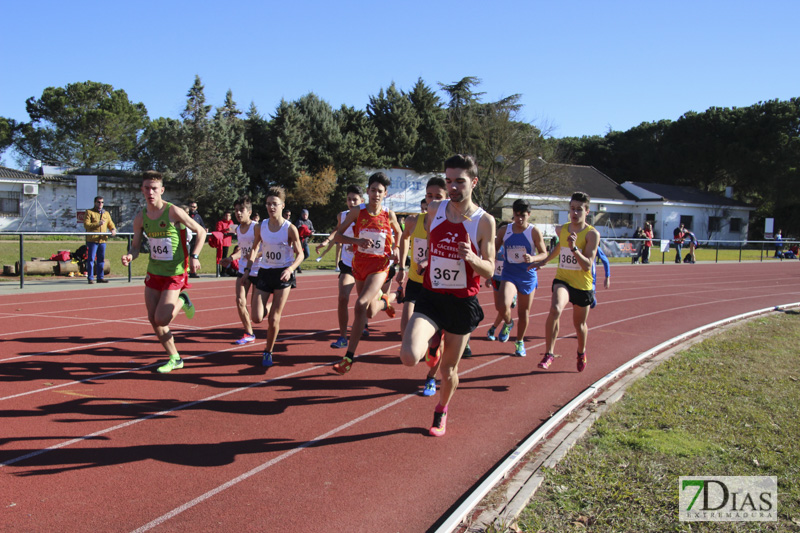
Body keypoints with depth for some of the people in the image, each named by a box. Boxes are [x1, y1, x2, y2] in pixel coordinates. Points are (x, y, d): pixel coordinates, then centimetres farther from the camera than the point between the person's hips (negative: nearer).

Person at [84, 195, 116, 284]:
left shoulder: (106, 213, 18)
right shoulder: (89, 212, 3)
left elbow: (110, 224, 16)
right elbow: (86, 225, -7)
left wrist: (113, 230, -7)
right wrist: (97, 224, -19)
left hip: (103, 240, 5)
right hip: (92, 239, -5)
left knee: (101, 260, 8)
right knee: (91, 259, -4)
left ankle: (100, 277, 14)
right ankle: (90, 278, 0)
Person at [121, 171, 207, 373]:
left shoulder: (173, 212, -13)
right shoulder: (140, 217, 2)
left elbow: (201, 231, -5)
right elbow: (135, 246, 10)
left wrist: (194, 256, -16)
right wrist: (129, 256, -13)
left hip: (175, 273, -6)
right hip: (153, 271, 6)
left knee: (161, 320, -12)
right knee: (153, 319, 7)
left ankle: (182, 301, 18)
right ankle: (175, 359, 22)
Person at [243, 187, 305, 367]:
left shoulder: (290, 228, -10)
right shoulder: (260, 227, -1)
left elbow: (299, 254, -6)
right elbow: (254, 248, 14)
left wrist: (290, 269, -23)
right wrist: (247, 269, 3)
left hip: (283, 274, -3)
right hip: (264, 273, 3)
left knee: (274, 319, -1)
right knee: (256, 318, -7)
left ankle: (268, 352, 21)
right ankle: (267, 308, 30)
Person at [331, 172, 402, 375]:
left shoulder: (389, 215, -1)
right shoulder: (357, 211, -2)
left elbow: (399, 234, 20)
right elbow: (338, 235, -3)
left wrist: (396, 248, 2)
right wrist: (358, 241, -19)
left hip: (379, 264, -3)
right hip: (359, 263, 3)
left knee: (361, 304, -24)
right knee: (370, 313, 15)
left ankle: (349, 356, -13)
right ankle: (386, 299, 55)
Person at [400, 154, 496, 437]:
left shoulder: (484, 221, -7)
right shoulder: (434, 210, 1)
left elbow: (489, 271, -6)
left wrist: (472, 258, -25)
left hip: (463, 303, -1)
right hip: (431, 297, 2)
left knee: (448, 371, 10)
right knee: (409, 357, -21)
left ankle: (441, 412, 42)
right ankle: (433, 344, 16)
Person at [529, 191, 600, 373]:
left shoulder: (592, 234, -13)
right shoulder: (562, 230, 1)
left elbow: (587, 266, -22)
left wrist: (574, 248, -34)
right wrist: (544, 261, 25)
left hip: (582, 285, -1)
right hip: (562, 279, 2)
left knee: (579, 324, 16)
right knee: (555, 309, -30)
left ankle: (581, 352, 48)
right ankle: (549, 353, -21)